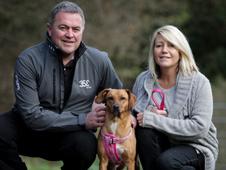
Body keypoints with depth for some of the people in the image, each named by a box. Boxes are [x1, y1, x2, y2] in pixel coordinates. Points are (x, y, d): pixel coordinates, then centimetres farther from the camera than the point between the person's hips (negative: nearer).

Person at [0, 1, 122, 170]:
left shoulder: (99, 61, -6)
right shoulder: (29, 60, -15)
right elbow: (31, 115, -21)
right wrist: (82, 121, -26)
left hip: (72, 133, 2)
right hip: (30, 129, -2)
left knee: (86, 146, -33)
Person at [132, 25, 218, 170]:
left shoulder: (199, 82, -13)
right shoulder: (143, 80, 1)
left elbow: (200, 128, -22)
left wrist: (153, 120, -24)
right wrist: (149, 115, -21)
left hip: (196, 147, -4)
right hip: (161, 146, 4)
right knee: (144, 130, -27)